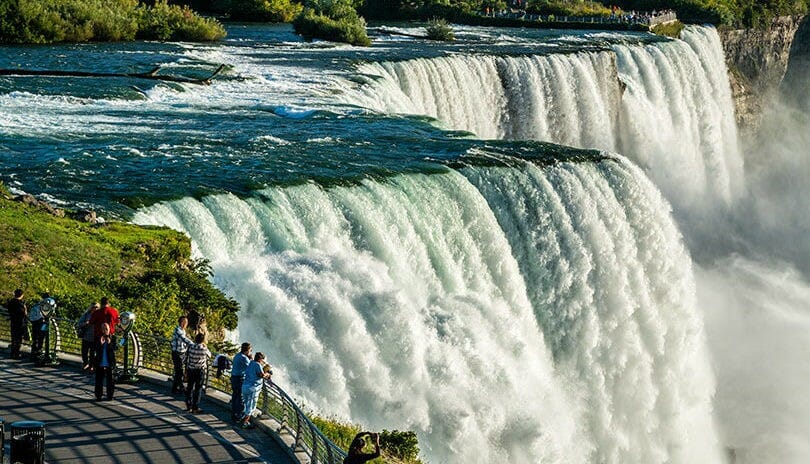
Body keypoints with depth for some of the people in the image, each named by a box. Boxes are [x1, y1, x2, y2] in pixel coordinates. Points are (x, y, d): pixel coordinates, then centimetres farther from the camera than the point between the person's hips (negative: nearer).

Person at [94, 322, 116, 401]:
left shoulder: (113, 338, 1)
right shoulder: (98, 338, 4)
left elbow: (114, 349, -8)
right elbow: (96, 349, -4)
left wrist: (109, 343, -24)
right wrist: (100, 343, -19)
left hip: (109, 364, -1)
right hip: (100, 363, 1)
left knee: (110, 380, 4)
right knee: (99, 380, 4)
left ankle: (110, 396, 12)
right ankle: (98, 396, 9)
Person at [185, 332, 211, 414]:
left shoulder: (191, 347, -5)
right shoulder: (204, 349, -15)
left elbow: (187, 359, 1)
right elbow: (209, 356, 4)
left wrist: (187, 368, 13)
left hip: (191, 369, 4)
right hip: (200, 370, -4)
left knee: (189, 387, 16)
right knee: (198, 389, 4)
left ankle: (188, 405, 25)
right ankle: (195, 408, 7)